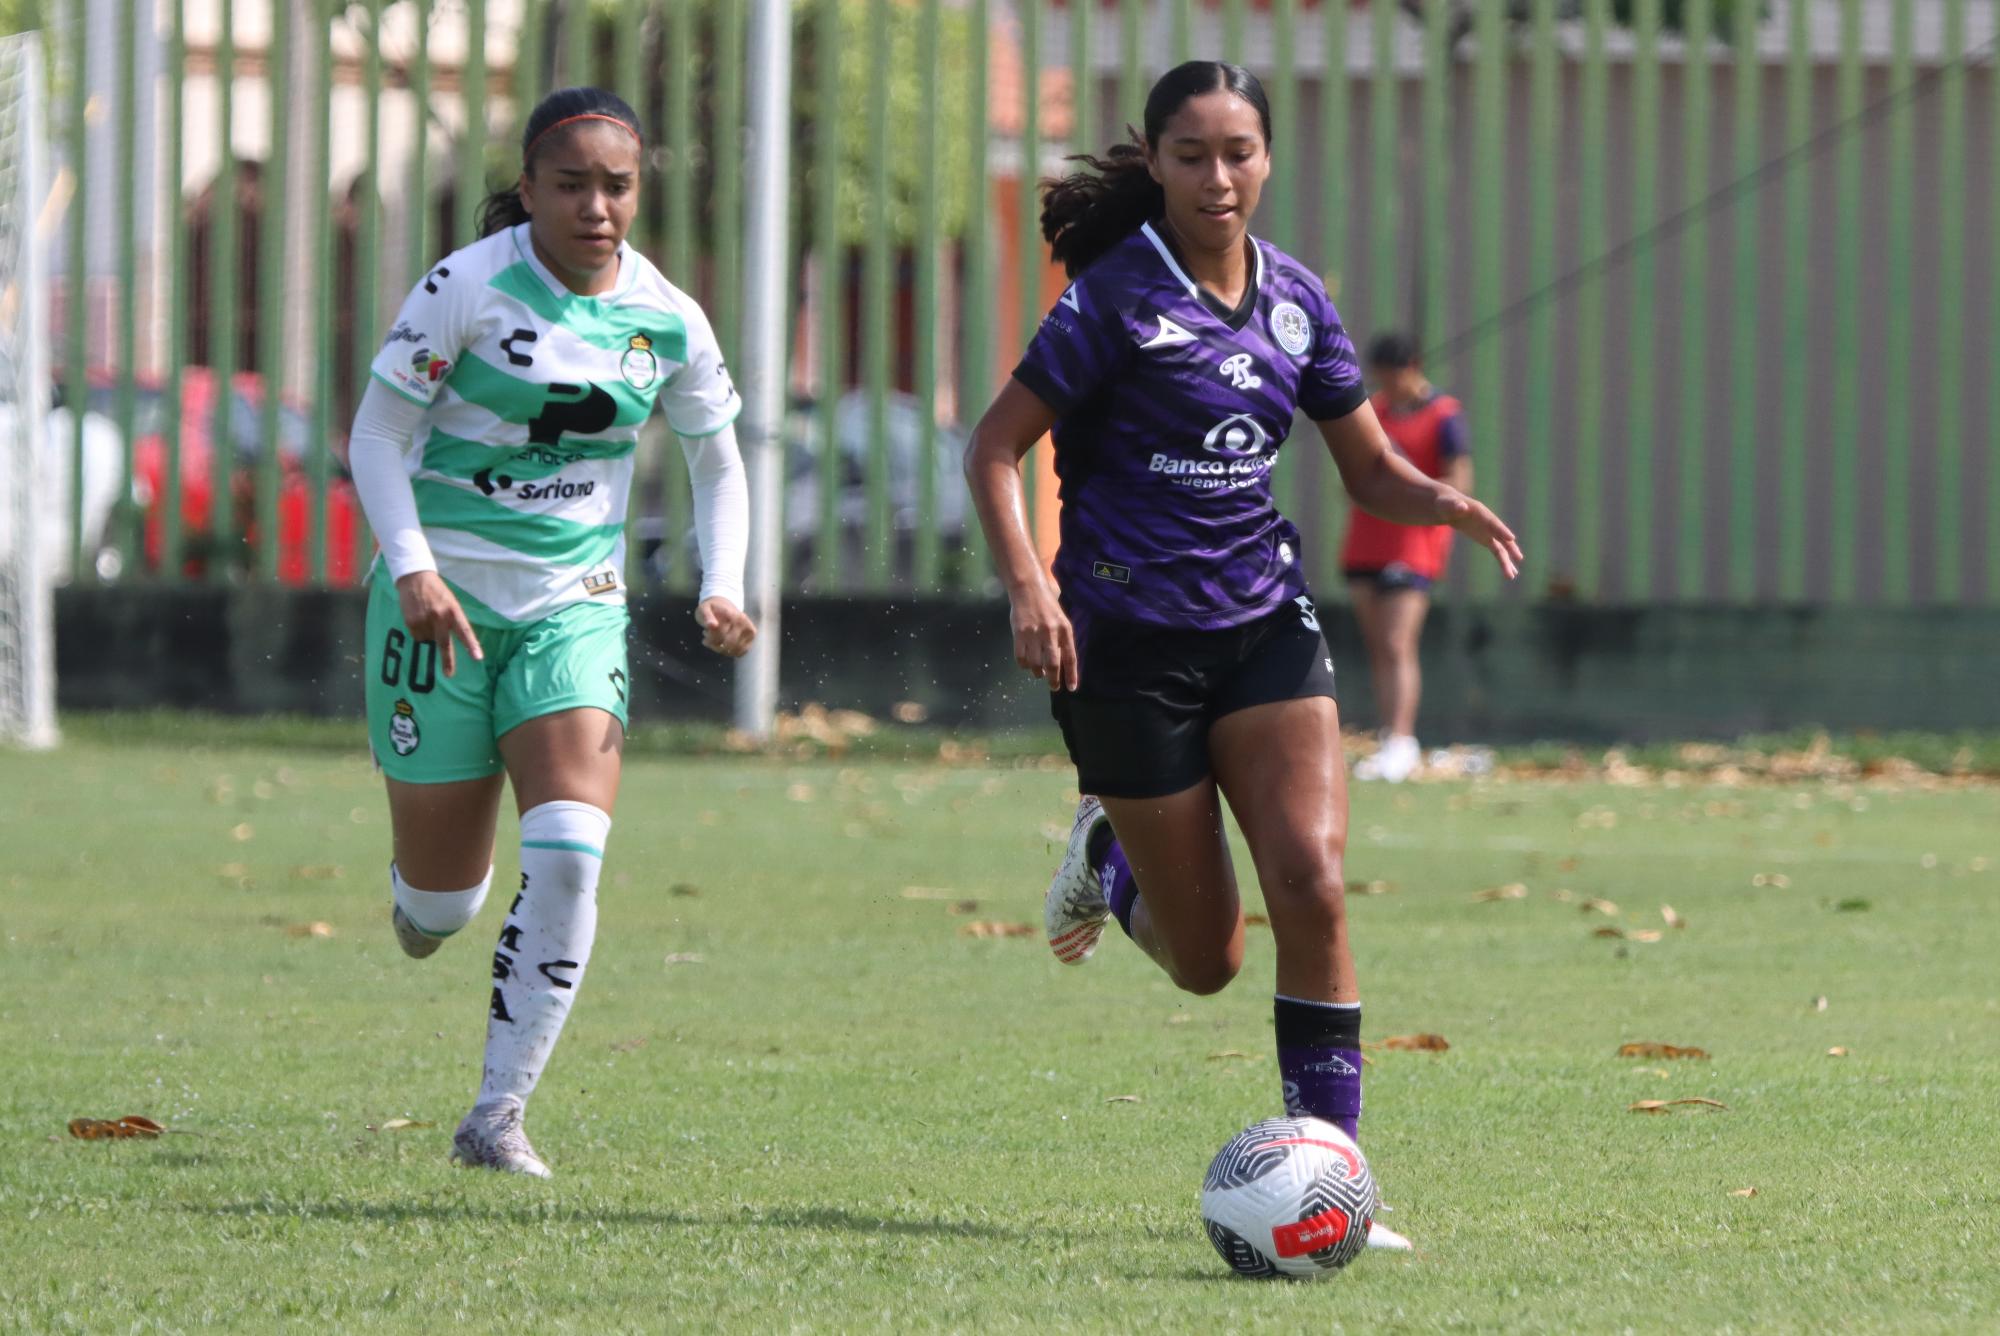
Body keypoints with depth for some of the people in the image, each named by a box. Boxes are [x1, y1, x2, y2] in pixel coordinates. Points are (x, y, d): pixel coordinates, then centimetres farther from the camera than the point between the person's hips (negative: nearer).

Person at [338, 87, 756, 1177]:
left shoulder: (666, 321, 0)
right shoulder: (468, 289, -11)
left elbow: (717, 464, 14)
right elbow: (377, 435, -8)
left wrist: (720, 589, -2)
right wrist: (412, 567, -22)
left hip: (577, 605, 2)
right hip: (446, 597, -2)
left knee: (570, 851, -19)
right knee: (439, 902, 1)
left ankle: (498, 1113, -11)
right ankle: (424, 900, 42)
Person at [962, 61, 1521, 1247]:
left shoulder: (1293, 299, 5)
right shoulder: (1119, 296, -10)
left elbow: (1371, 469, 12)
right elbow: (996, 447, -9)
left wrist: (1446, 503, -11)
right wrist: (1030, 589, -24)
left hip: (1263, 625, 4)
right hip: (1127, 641, -4)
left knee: (1310, 879, -18)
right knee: (1207, 962, 2)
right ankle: (1110, 856, 37)